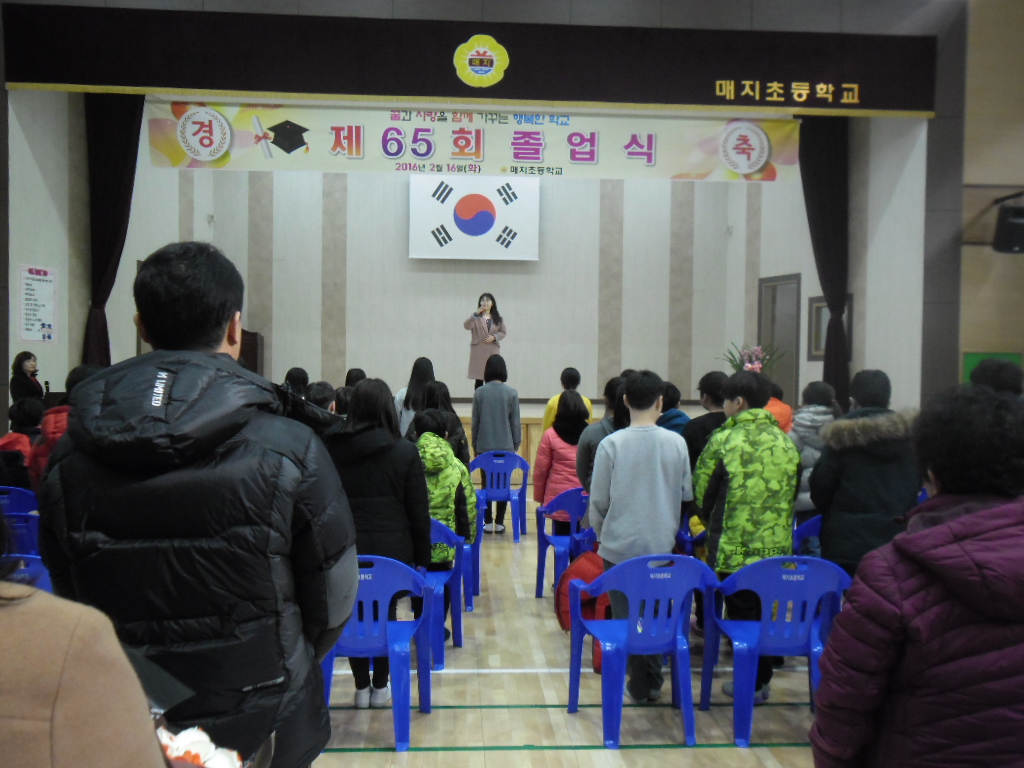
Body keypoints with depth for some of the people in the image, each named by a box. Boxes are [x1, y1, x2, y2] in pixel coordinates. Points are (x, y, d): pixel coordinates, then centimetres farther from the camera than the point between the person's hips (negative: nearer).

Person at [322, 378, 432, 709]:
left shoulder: (329, 449, -1)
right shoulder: (405, 452, -6)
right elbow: (419, 512, -3)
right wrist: (422, 557, 5)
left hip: (344, 549, 1)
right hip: (391, 549, -1)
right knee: (385, 615, 11)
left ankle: (362, 687, 22)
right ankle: (380, 687, 21)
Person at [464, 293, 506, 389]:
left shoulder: (497, 317, 9)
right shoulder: (476, 317, 1)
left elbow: (503, 332, 11)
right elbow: (466, 326, -15)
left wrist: (494, 337, -8)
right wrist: (476, 313, -23)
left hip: (493, 351, 2)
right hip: (479, 351, -1)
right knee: (479, 379, 1)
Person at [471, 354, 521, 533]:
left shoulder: (480, 393, -4)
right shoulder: (512, 393, -5)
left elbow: (475, 422, 2)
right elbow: (515, 422, -1)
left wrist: (474, 445, 13)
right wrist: (516, 444, 10)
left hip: (484, 447, 0)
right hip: (506, 446, 0)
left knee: (487, 484, 9)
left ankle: (488, 522, 10)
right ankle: (499, 523, 11)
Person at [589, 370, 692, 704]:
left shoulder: (611, 444, -11)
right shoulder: (676, 443, -5)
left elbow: (598, 501, -5)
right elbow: (687, 494, 4)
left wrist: (601, 533, 13)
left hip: (620, 544, -2)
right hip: (662, 544, 2)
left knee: (627, 615, 10)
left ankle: (639, 685, 19)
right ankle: (654, 682, 27)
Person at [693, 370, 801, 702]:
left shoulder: (724, 439, -12)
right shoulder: (786, 442, 3)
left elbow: (701, 492, -4)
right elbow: (793, 493, 11)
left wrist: (711, 523, 15)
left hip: (734, 547, -5)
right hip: (777, 547, 5)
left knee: (741, 614, 7)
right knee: (766, 613, 16)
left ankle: (749, 683, 16)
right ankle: (762, 678, 27)